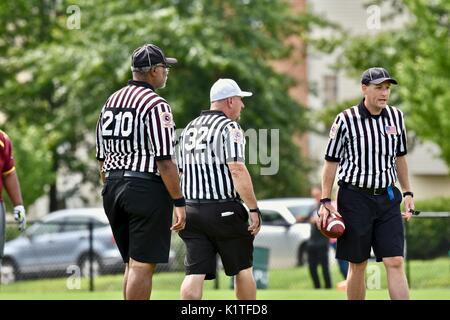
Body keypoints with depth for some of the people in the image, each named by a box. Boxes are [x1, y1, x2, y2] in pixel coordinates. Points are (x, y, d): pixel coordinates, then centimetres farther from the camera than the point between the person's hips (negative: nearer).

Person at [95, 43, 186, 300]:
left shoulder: (111, 101, 13)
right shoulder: (155, 105, -11)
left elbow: (102, 159, 16)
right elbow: (164, 161, -16)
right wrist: (179, 202, -12)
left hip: (113, 190, 8)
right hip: (146, 189, -8)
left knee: (132, 264, 15)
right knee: (142, 264, -6)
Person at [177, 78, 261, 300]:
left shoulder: (189, 129, 16)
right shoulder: (229, 128, -7)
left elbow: (181, 172, 18)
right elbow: (237, 170, -18)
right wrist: (254, 209, -18)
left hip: (191, 209, 6)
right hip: (224, 210, -6)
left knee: (195, 273, -1)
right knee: (242, 269, 10)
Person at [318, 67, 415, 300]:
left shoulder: (396, 117, 6)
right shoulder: (346, 120, -7)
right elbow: (331, 162, -2)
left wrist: (407, 193, 14)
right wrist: (325, 201, -6)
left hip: (387, 197, 3)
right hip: (354, 198, -3)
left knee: (395, 262, -6)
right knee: (357, 264, 3)